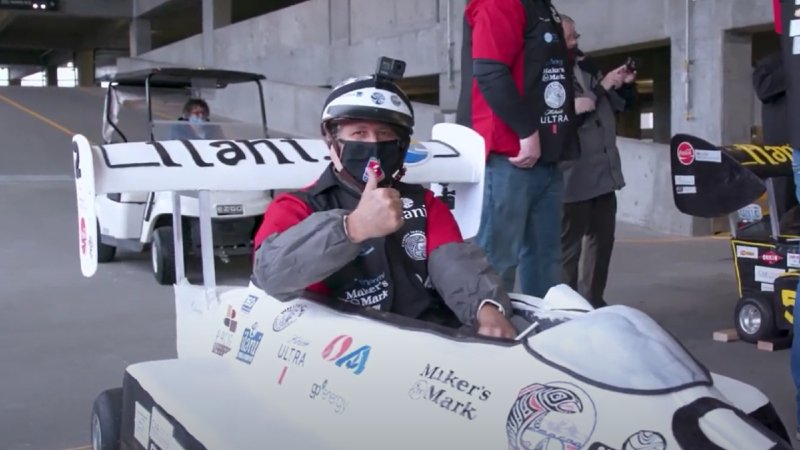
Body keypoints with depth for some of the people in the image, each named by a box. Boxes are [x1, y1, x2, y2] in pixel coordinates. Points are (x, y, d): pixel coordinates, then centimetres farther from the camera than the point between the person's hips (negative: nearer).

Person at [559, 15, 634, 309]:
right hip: (573, 175, -9)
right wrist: (602, 87, -17)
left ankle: (593, 301, 25)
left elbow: (612, 107, 24)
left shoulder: (585, 65, 12)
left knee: (602, 238, 15)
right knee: (569, 245, -2)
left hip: (603, 170, 9)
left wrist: (621, 85, 4)